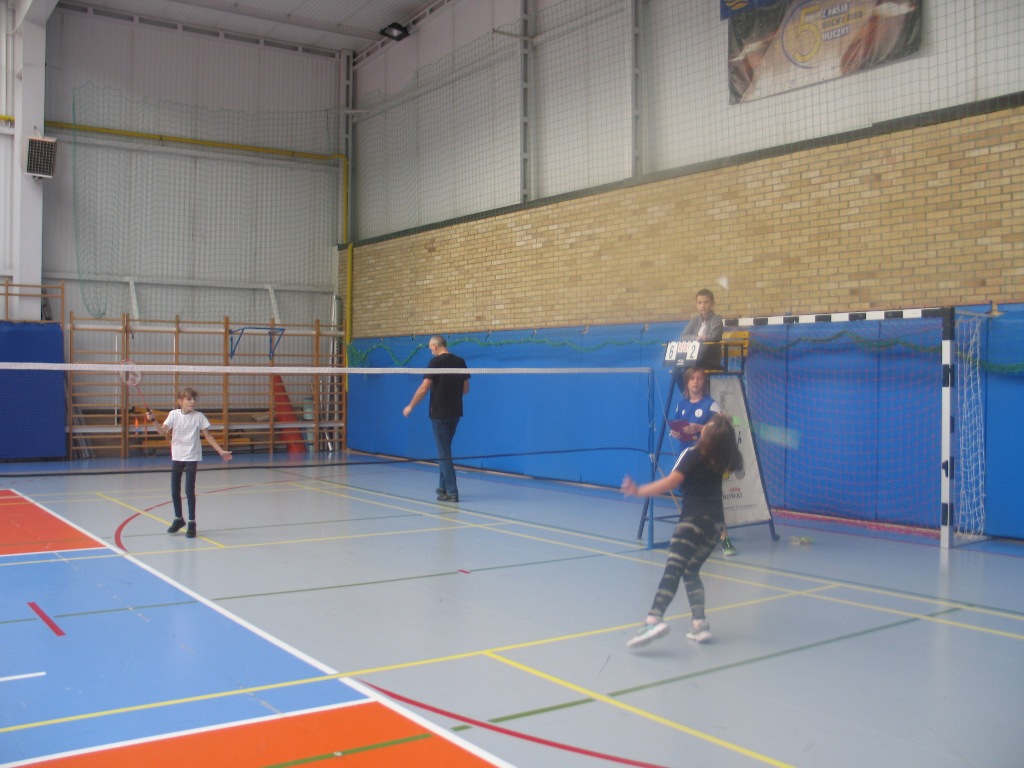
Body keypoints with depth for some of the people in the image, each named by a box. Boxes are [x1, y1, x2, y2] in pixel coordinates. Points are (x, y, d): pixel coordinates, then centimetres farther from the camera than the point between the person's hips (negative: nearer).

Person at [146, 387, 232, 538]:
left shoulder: (199, 416, -7)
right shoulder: (174, 414, -3)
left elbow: (208, 436, -2)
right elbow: (163, 431, -10)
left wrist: (221, 451, -7)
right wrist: (153, 420, -27)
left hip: (192, 457, -3)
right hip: (177, 457, 3)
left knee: (189, 490, -9)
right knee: (175, 491, 11)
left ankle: (191, 523, 3)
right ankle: (178, 519, 31)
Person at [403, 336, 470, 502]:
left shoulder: (436, 362, -12)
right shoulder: (460, 362, 5)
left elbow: (424, 388, -14)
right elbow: (465, 388, 9)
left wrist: (410, 406, -4)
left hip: (439, 413, -6)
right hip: (455, 413, 6)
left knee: (444, 453, -1)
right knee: (444, 450, 20)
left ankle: (451, 492, -3)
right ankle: (443, 486, 27)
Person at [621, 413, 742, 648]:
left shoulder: (693, 455, -6)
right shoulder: (724, 459, 11)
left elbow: (671, 482, -16)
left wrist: (638, 491, -13)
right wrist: (725, 428, 33)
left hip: (694, 519, -7)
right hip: (716, 521, 7)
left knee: (673, 569, -21)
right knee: (691, 571, 19)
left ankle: (655, 619, -38)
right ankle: (699, 623, 8)